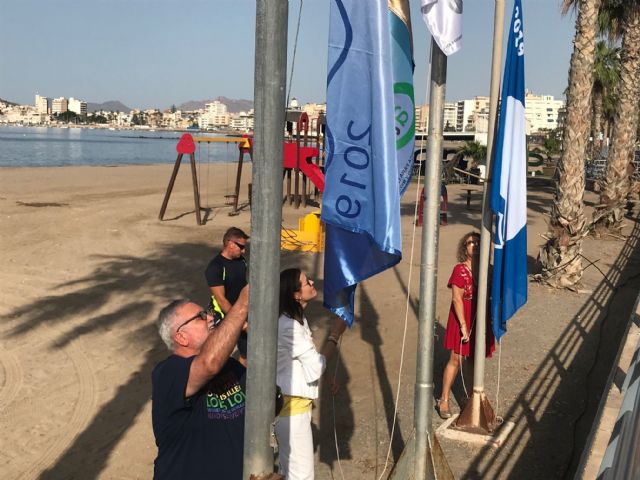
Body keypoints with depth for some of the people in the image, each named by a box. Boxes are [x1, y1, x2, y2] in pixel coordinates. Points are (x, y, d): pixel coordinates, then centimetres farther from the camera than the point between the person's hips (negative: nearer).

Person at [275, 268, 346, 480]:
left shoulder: (295, 319, 7)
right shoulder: (289, 326, -25)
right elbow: (315, 367, -22)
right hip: (291, 405, -10)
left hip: (292, 401, 10)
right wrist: (335, 335, -15)